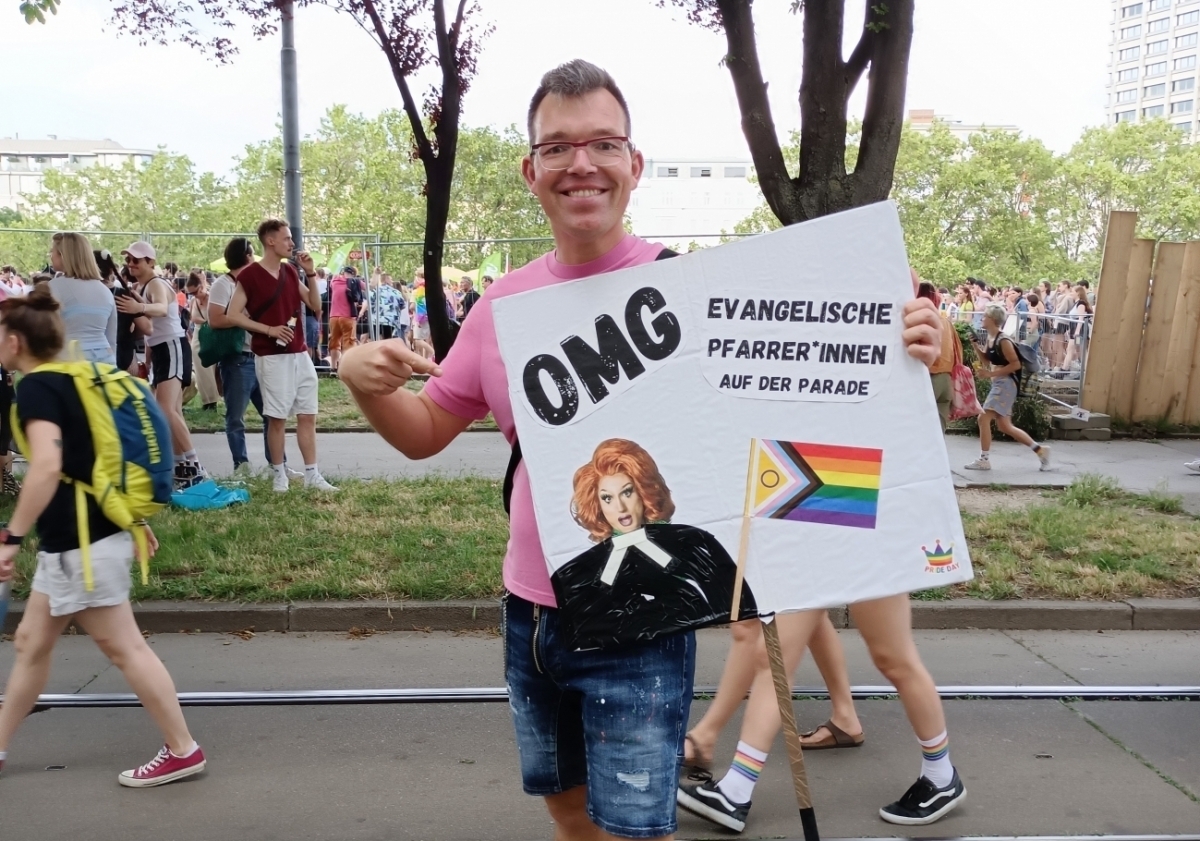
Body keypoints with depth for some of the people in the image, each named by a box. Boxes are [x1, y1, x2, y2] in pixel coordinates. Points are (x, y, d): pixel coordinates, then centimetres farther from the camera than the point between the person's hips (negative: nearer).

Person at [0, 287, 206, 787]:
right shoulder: (70, 382, 13)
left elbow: (47, 465, -30)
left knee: (123, 648, -1)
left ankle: (183, 751, 8)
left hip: (81, 543, -10)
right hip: (72, 541, 10)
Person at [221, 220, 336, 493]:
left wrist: (311, 273, 0)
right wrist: (269, 330, -16)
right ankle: (279, 474, 14)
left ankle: (312, 475, 11)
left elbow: (315, 305, 11)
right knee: (277, 417, 1)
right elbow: (232, 315, -9)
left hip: (300, 354, 6)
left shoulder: (290, 271, 11)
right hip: (272, 356, -6)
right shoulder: (250, 274, -8)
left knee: (308, 415, 6)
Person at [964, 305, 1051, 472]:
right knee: (1004, 426, 12)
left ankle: (984, 460, -2)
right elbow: (987, 358, 20)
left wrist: (992, 373, -19)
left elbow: (1016, 364, -18)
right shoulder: (990, 338, 9)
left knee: (984, 418, -10)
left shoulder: (1003, 341, -17)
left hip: (1005, 384, -10)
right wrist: (976, 345, 6)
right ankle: (1040, 449, 22)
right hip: (998, 385, 10)